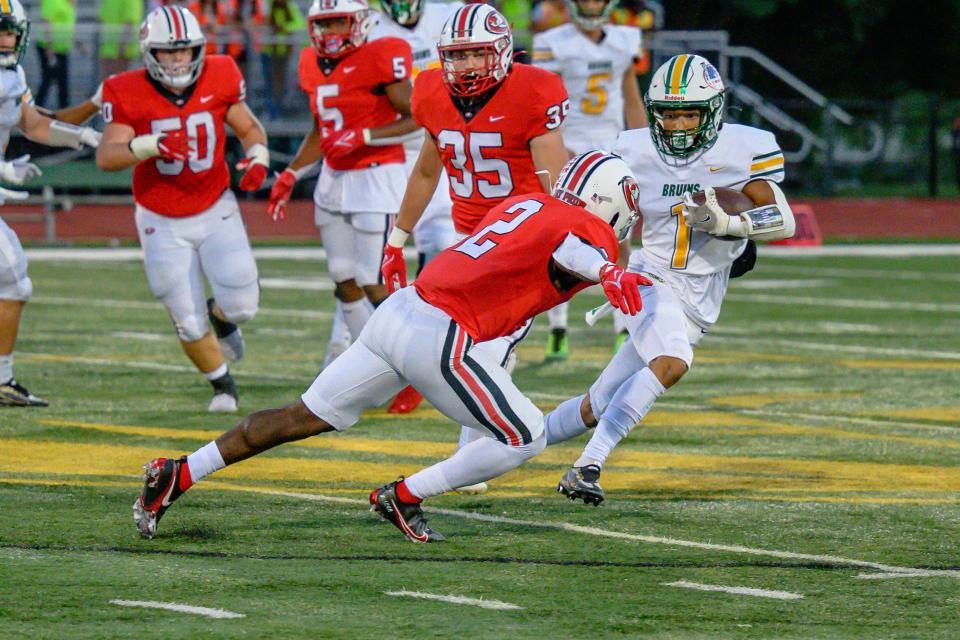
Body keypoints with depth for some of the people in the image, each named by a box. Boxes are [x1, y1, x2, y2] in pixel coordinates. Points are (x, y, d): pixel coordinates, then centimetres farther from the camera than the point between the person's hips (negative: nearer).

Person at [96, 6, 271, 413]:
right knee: (189, 323, 1)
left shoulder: (219, 79, -8)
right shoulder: (129, 94, -16)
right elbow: (106, 156, -25)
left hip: (216, 211, 1)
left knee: (242, 304, -10)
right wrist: (151, 145, -42)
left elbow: (249, 128, 8)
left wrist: (258, 159, -12)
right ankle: (222, 385, 28)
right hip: (163, 223, -1)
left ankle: (221, 316, 28)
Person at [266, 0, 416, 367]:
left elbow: (415, 119, -13)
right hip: (333, 181, 8)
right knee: (344, 281, 8)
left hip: (377, 177, -8)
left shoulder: (379, 59, -13)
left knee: (373, 283, -10)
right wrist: (291, 174, 13)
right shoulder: (313, 65, 10)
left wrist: (362, 137, -21)